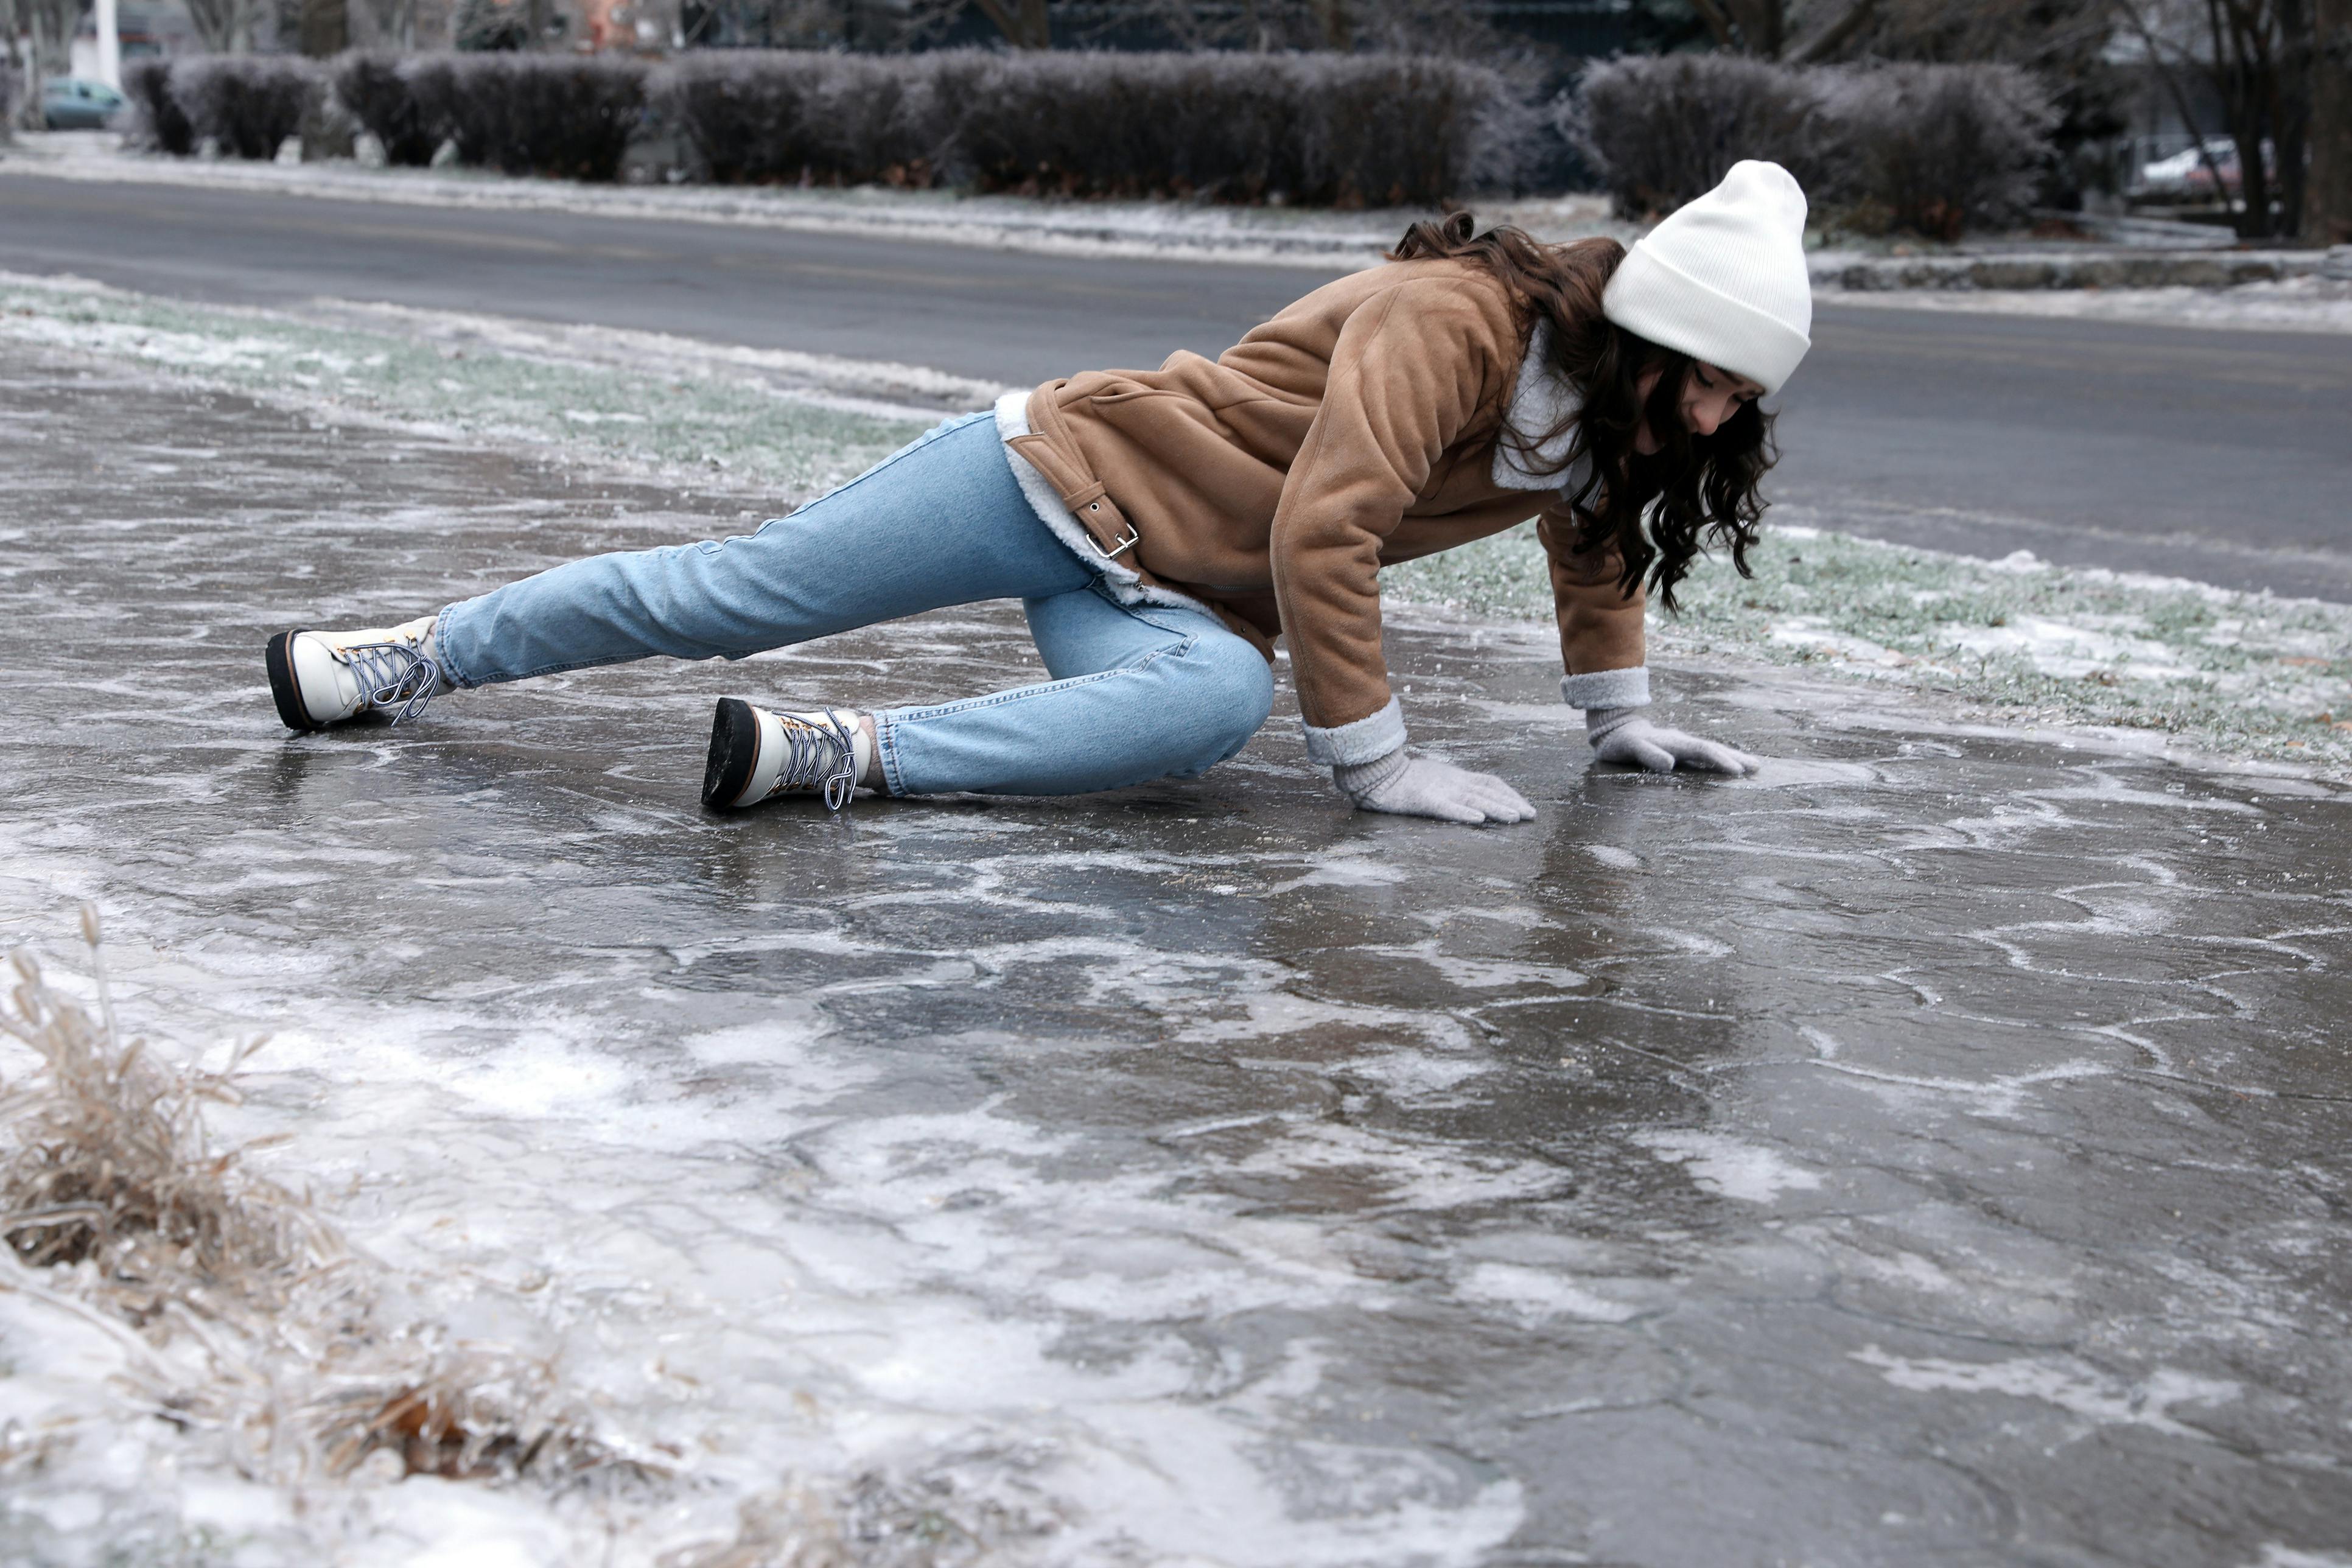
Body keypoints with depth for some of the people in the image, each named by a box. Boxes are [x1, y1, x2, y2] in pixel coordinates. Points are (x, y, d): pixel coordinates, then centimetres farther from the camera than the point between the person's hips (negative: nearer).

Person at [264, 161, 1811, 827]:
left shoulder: (1606, 416, 2)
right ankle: (420, 654, 14)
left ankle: (842, 753, -32)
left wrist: (1622, 720, 25)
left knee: (1218, 699, -31)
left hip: (1166, 599, 6)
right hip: (1069, 468, -5)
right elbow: (1320, 532, -28)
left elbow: (1595, 545, 24)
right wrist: (1375, 756, -24)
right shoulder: (1453, 320, -24)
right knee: (734, 589, -4)